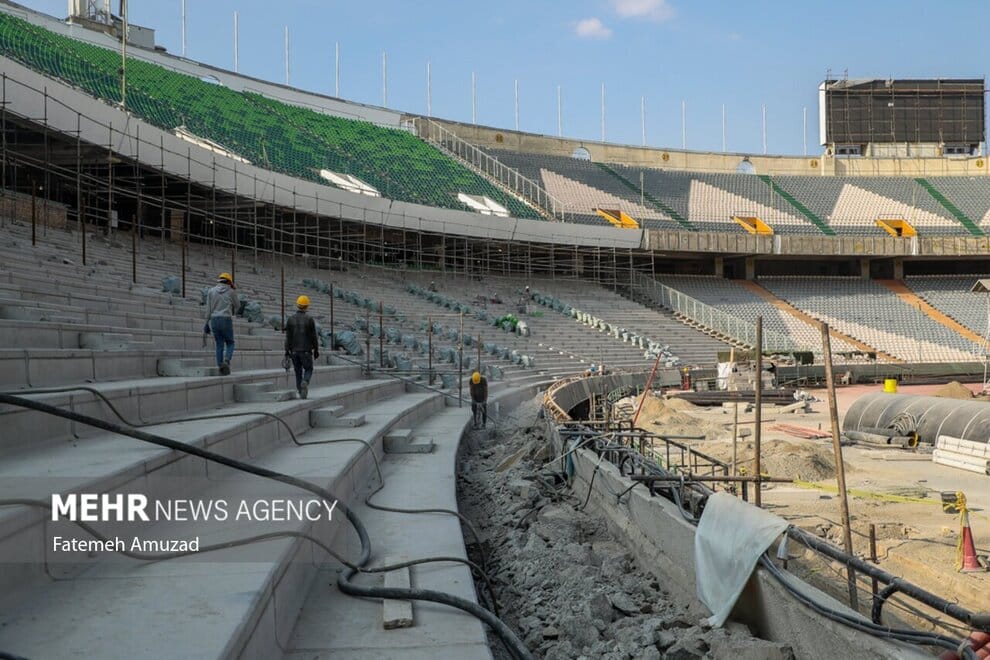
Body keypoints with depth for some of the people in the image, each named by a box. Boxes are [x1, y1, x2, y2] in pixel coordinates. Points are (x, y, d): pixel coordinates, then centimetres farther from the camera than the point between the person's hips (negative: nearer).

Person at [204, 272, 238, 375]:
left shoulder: (211, 291, 8)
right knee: (230, 344, 10)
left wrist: (207, 324, 6)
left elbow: (208, 309, 4)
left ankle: (221, 368, 0)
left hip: (214, 320, 3)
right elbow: (237, 305, 16)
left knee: (219, 345, 10)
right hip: (226, 320, -3)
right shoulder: (231, 292, 3)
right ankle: (226, 361, -18)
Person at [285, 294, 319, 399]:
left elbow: (288, 337, -1)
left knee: (298, 372, 12)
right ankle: (305, 382, -20)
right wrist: (316, 350, 4)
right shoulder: (309, 319, -7)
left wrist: (287, 351, 4)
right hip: (306, 350, -3)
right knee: (308, 370, 10)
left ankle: (301, 393, 10)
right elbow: (314, 337, -5)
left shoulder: (290, 319, 0)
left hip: (294, 350, 3)